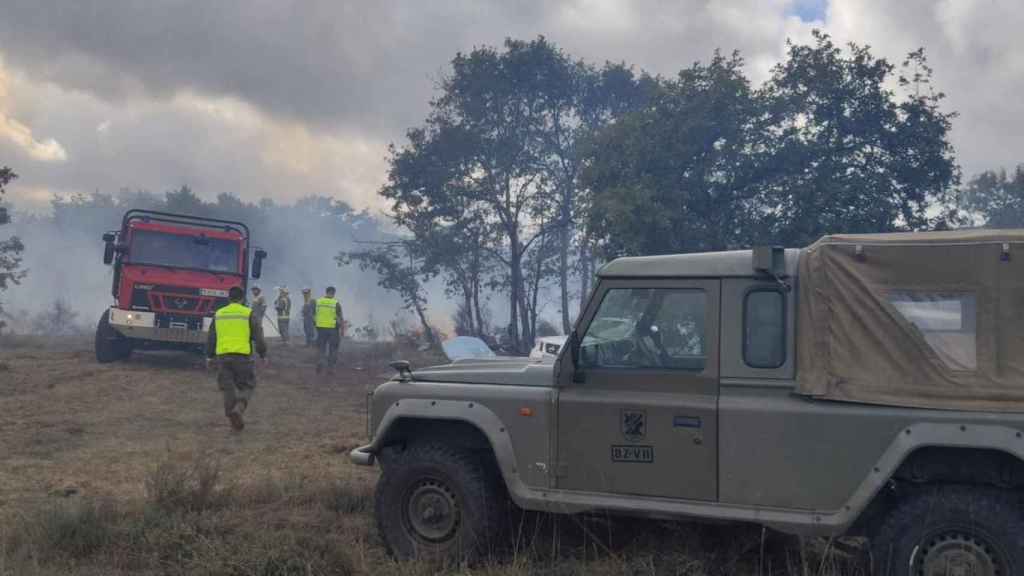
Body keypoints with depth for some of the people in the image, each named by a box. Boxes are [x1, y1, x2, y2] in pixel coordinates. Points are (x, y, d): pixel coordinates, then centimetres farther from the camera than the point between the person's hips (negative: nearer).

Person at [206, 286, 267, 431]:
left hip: (223, 356, 3)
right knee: (246, 386, 7)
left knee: (228, 388, 10)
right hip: (242, 356, -3)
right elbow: (258, 337, -1)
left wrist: (209, 356, 26)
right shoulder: (249, 314, 0)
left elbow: (211, 338, 16)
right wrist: (263, 354, 10)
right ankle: (238, 408, -19)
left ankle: (234, 418, 8)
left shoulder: (218, 314, 11)